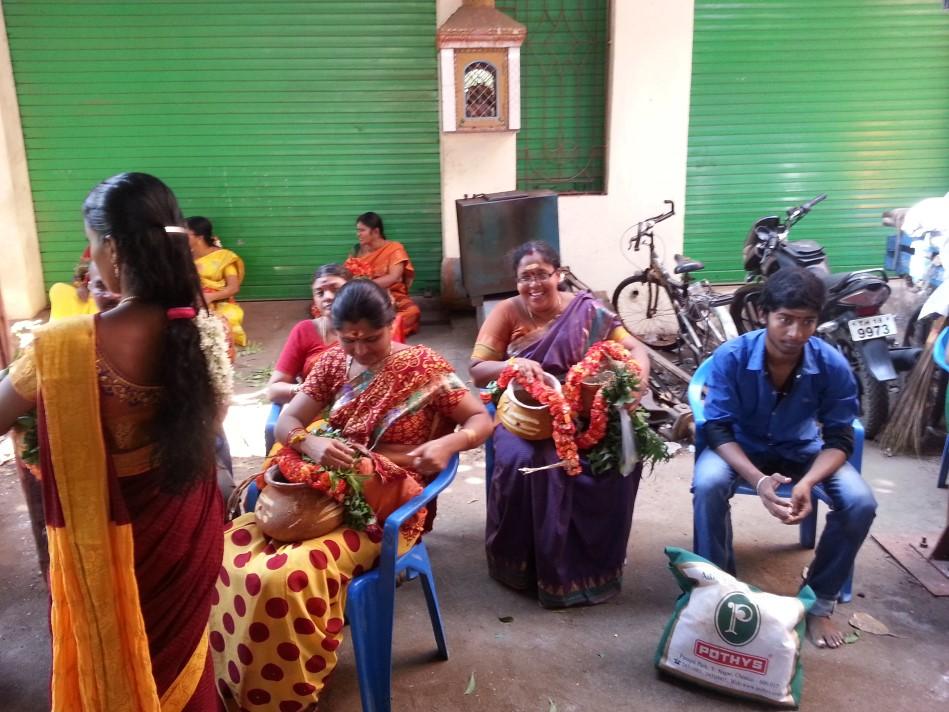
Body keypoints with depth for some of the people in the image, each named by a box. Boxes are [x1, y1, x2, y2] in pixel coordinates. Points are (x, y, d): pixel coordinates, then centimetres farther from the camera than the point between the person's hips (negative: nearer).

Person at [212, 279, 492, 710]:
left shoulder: (425, 367, -6)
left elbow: (482, 421, -4)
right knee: (229, 553, -16)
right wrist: (311, 443, -21)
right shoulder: (333, 362, 6)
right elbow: (286, 422, 3)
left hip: (388, 505, -5)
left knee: (283, 577, -28)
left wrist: (447, 443, -26)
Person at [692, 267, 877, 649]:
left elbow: (840, 438, -13)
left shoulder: (833, 365, -20)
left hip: (803, 449, 2)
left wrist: (807, 482, -33)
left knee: (860, 503, -23)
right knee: (707, 485, -33)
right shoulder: (731, 356, -25)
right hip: (741, 446, -2)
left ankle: (820, 602, 1)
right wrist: (759, 480, -38)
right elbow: (718, 429, -22)